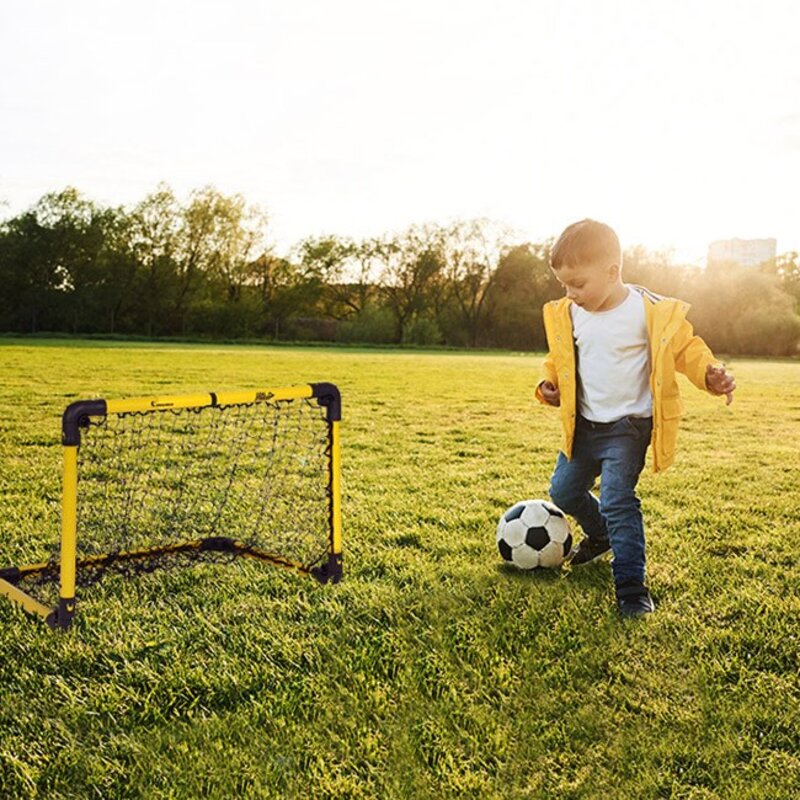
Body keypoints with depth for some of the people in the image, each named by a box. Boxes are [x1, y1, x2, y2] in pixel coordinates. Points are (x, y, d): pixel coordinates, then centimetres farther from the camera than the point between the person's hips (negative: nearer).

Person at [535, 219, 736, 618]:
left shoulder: (652, 312, -15)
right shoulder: (567, 315, -1)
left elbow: (685, 347, -6)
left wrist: (709, 373, -23)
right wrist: (549, 383, -3)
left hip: (628, 426, -6)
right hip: (584, 425, 6)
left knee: (617, 500, -15)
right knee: (563, 492, 16)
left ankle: (631, 587, -3)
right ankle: (599, 536, 45)